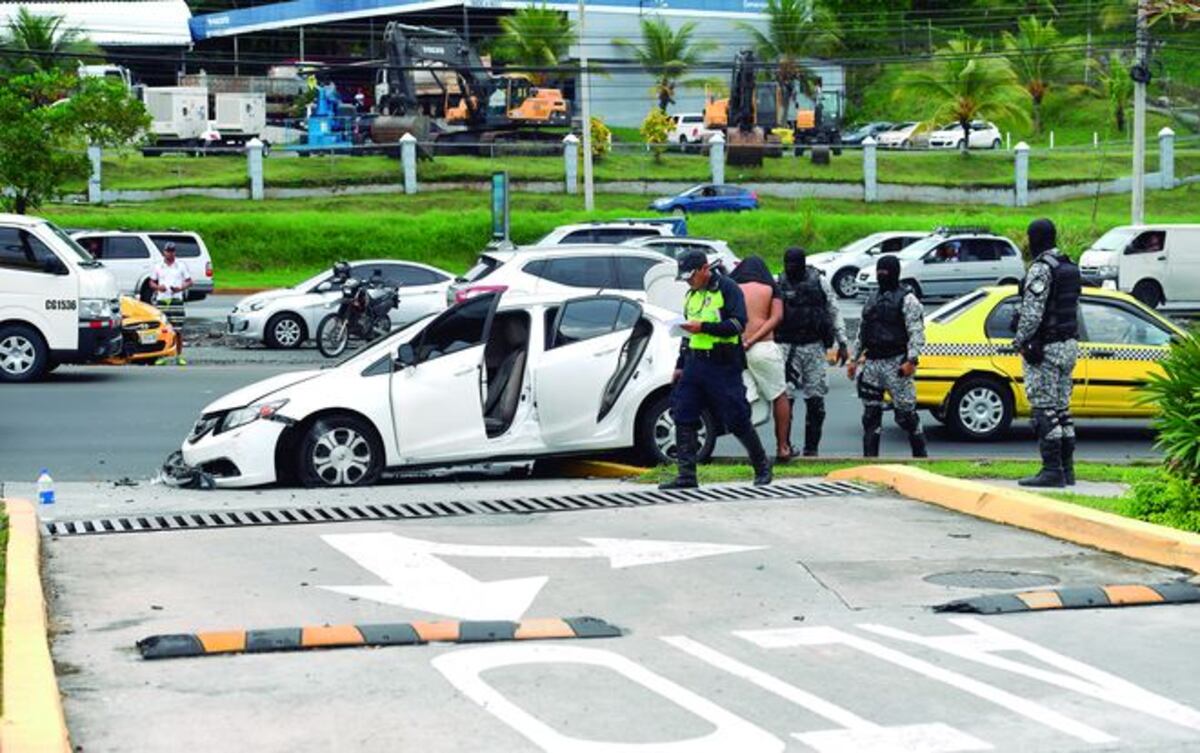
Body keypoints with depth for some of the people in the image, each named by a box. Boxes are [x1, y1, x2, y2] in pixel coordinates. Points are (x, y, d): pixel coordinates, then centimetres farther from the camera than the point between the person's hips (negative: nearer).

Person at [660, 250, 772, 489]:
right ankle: (686, 475, 2)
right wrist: (680, 365, 24)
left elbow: (738, 324, -15)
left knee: (738, 420, -3)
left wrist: (704, 327, -22)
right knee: (683, 417, -1)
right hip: (694, 364, 7)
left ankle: (762, 467, 14)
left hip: (722, 365, -7)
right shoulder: (691, 294, 19)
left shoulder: (727, 288, -6)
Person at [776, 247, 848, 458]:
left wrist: (843, 343, 6)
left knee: (815, 400, 2)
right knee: (784, 398, -8)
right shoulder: (778, 284, 2)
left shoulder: (819, 282, 4)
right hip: (787, 347, -1)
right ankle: (784, 446, -1)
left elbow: (834, 313, 9)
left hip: (814, 347, 1)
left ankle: (811, 448, 11)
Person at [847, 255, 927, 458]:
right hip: (872, 363, 7)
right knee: (870, 414, 6)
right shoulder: (872, 299, 18)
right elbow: (861, 332, 24)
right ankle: (869, 458, 10)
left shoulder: (906, 299, -4)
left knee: (906, 413, -5)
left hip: (895, 363, -7)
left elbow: (916, 332, -12)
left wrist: (911, 360, -22)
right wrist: (854, 358, 19)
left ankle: (920, 455, 5)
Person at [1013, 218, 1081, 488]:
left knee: (1045, 410, -7)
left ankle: (1052, 470, -8)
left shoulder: (1041, 269, -15)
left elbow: (1032, 312, -19)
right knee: (1061, 408, 12)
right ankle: (1066, 468, 14)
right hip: (1068, 344, 9)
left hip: (1044, 348, -9)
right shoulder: (1070, 268, 14)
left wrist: (1020, 341, -9)